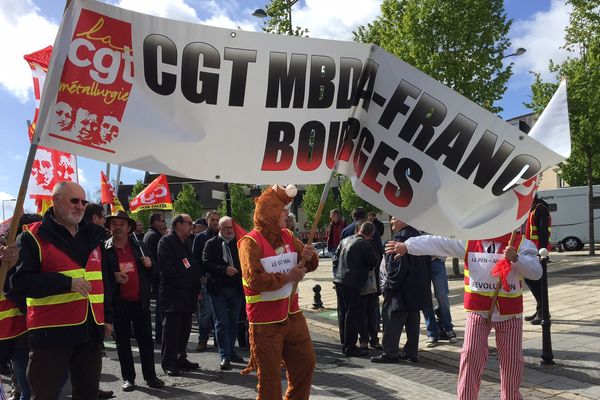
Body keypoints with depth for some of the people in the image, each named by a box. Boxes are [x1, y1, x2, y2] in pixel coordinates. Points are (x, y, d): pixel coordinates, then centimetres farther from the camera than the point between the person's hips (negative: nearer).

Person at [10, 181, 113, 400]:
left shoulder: (92, 236, 14)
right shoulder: (34, 237, -4)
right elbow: (20, 281, -14)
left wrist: (107, 316, 15)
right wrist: (67, 283, -21)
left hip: (90, 330, 6)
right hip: (51, 332, -5)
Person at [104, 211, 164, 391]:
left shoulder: (139, 246, 7)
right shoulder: (104, 249, -2)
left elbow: (152, 273, 12)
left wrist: (150, 265, -9)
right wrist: (113, 277, -18)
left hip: (140, 301, 2)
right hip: (118, 303, -2)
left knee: (146, 339, 6)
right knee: (123, 341, 9)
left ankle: (150, 376, 16)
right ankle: (128, 377, 20)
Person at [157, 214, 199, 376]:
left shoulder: (188, 242, 19)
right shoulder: (166, 241, -7)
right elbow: (165, 267, -16)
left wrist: (196, 288, 11)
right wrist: (181, 283, -14)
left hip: (187, 294, 8)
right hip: (172, 294, -8)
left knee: (185, 329, 12)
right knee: (171, 329, -3)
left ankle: (181, 358, 23)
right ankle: (168, 363, 6)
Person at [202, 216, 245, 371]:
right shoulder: (211, 244, -1)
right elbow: (206, 264, -11)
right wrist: (224, 269, -20)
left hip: (236, 288, 3)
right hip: (218, 289, -3)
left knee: (233, 322, 12)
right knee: (221, 323, 0)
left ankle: (231, 351, 25)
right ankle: (225, 356, 6)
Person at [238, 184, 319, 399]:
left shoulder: (287, 236, 6)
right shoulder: (250, 242, -15)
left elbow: (309, 265, 12)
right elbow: (254, 280, -26)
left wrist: (308, 257, -11)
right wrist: (288, 277, -20)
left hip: (292, 315, 7)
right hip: (265, 322, -7)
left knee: (306, 362, 17)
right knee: (270, 375, 5)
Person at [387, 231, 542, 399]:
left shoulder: (521, 243, -5)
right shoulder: (468, 241, -2)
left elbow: (536, 272, -12)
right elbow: (437, 242, -6)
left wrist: (516, 258, -29)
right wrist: (407, 246, -12)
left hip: (510, 313, 0)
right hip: (478, 312, 0)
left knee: (511, 359, 10)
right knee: (471, 354, -5)